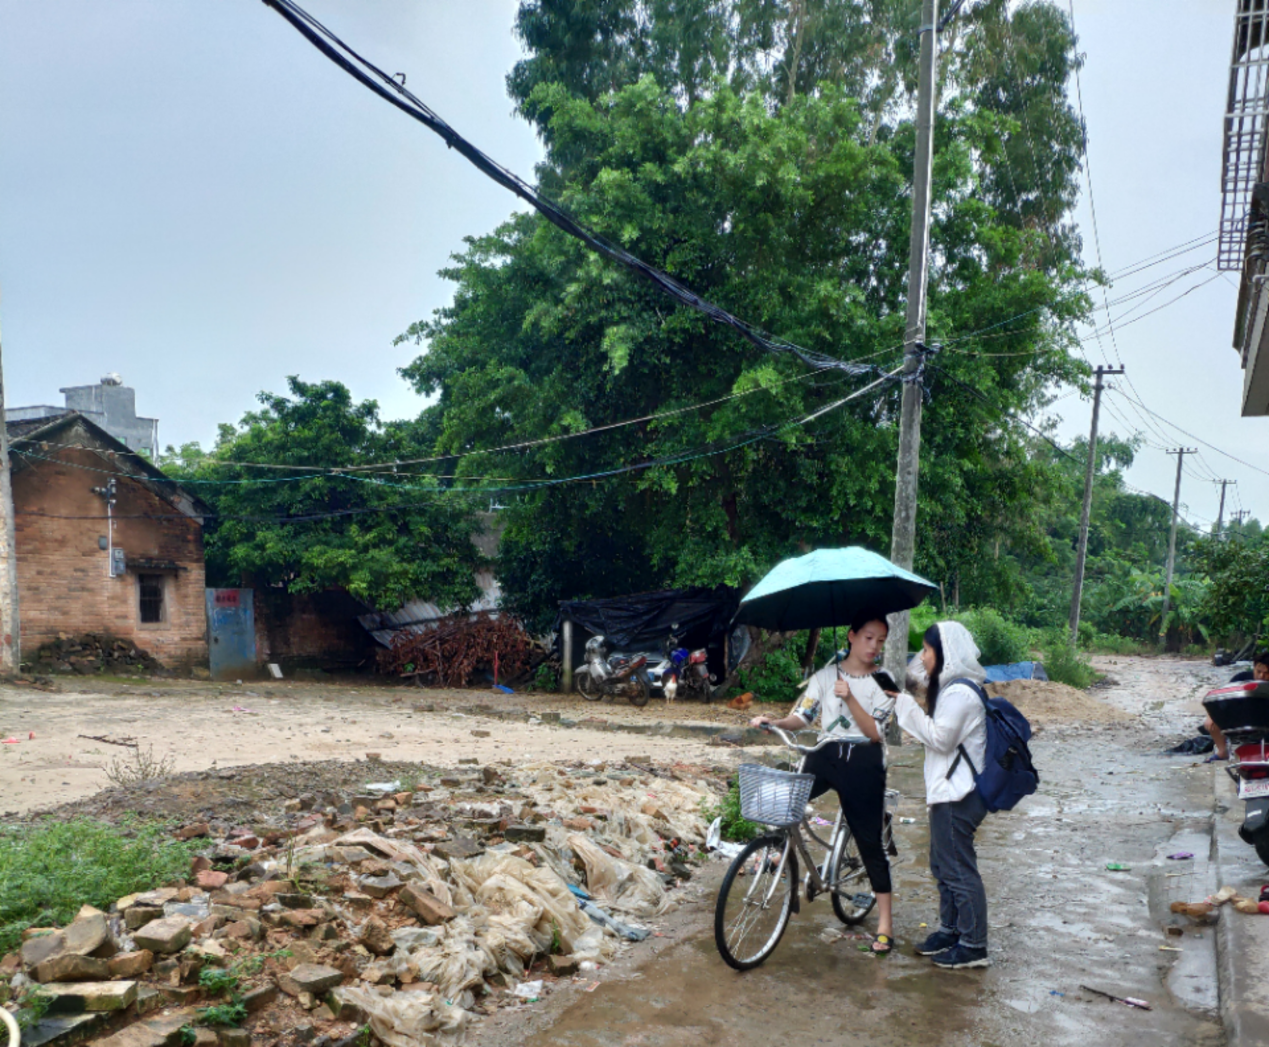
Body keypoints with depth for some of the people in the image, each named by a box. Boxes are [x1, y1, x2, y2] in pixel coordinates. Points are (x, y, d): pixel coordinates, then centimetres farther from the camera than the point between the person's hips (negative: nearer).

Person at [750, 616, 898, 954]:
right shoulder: (825, 675, 6)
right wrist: (774, 722, -16)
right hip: (826, 754, 2)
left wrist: (850, 699, -20)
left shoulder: (882, 683, 1)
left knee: (869, 839, 2)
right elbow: (803, 716, 3)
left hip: (864, 761, -2)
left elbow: (875, 732, -8)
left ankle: (885, 919, 15)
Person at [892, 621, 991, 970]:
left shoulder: (959, 693, -19)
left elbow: (940, 738, -22)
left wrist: (906, 705, -18)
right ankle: (950, 930, 30)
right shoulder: (951, 688, 14)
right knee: (943, 865, 18)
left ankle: (973, 945, 8)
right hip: (948, 792, 11)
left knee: (959, 869, -2)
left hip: (957, 797, -11)